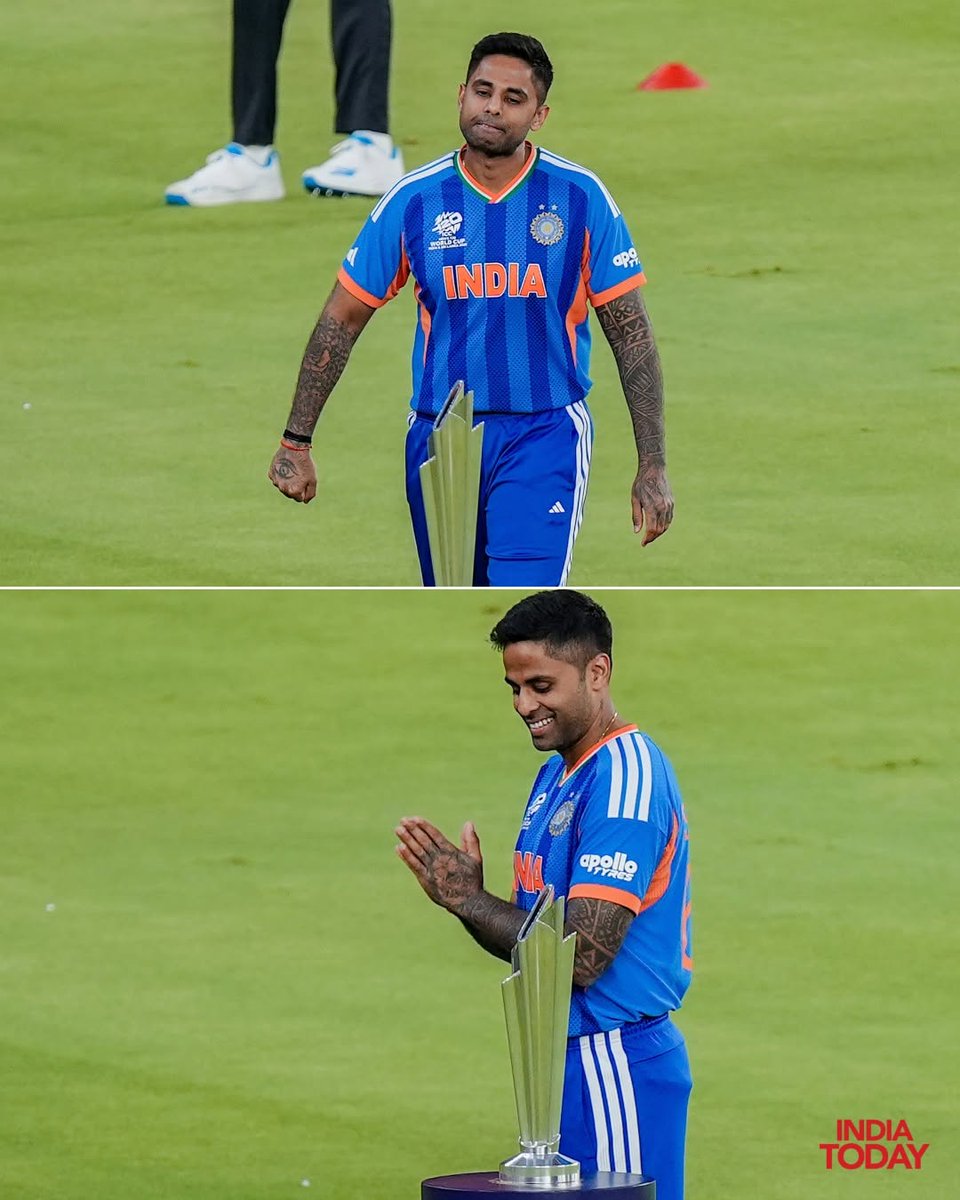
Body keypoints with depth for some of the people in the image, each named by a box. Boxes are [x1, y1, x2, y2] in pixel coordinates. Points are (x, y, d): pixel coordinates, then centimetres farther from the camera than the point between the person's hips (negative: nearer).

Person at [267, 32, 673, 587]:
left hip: (545, 436, -3)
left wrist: (653, 466, -2)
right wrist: (296, 443, 6)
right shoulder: (414, 200, 2)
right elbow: (342, 321, 8)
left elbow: (633, 334, 1)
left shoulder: (581, 198, -2)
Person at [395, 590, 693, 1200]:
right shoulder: (556, 775, 16)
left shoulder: (626, 776, -16)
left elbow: (582, 956, -21)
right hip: (561, 1059, 10)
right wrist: (457, 891, -2)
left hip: (611, 1065, -10)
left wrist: (470, 899, -12)